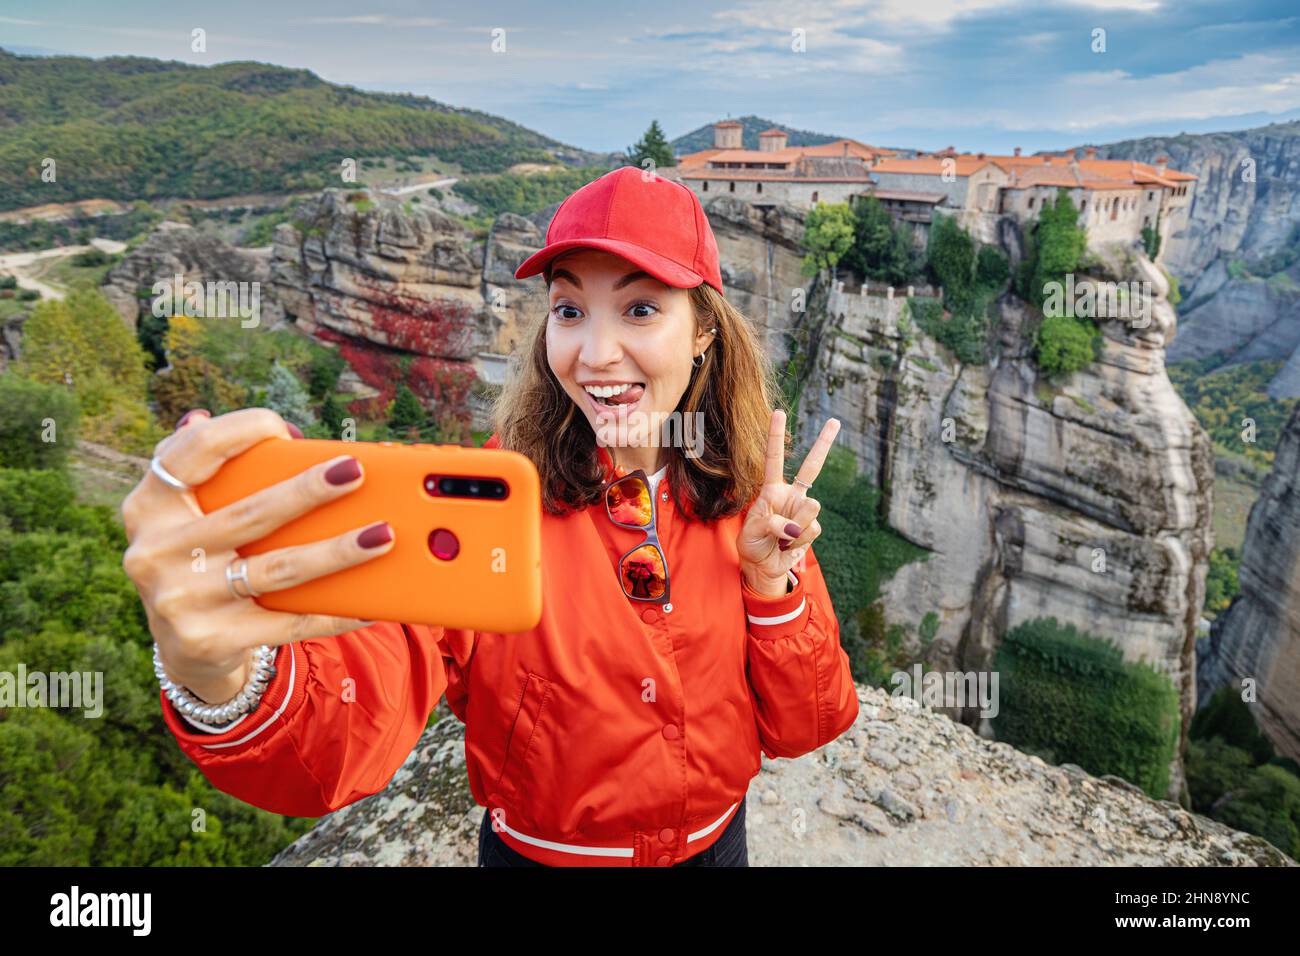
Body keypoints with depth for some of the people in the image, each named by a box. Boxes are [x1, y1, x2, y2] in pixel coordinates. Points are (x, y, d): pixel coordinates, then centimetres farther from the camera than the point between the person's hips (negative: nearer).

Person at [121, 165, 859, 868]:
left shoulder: (750, 498, -11)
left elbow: (798, 730, -8)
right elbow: (356, 723, -33)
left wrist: (772, 580, -23)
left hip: (715, 843, 2)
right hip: (536, 849, -2)